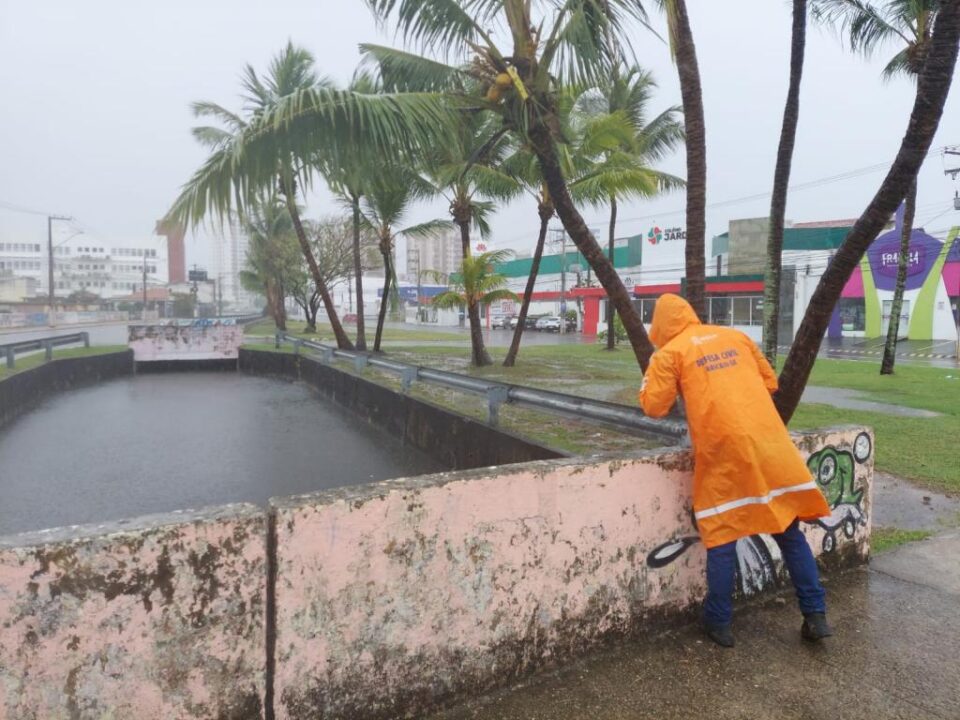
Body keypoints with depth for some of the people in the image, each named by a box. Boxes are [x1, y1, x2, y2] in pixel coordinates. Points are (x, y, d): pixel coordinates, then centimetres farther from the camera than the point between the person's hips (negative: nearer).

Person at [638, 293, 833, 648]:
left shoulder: (670, 353, 2)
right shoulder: (737, 336, 17)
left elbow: (654, 407, 0)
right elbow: (770, 382, 23)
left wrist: (653, 369, 14)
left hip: (724, 450, -4)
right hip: (770, 444, 5)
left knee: (721, 538, 7)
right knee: (789, 532, 15)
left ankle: (719, 623, 16)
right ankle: (816, 615, 20)